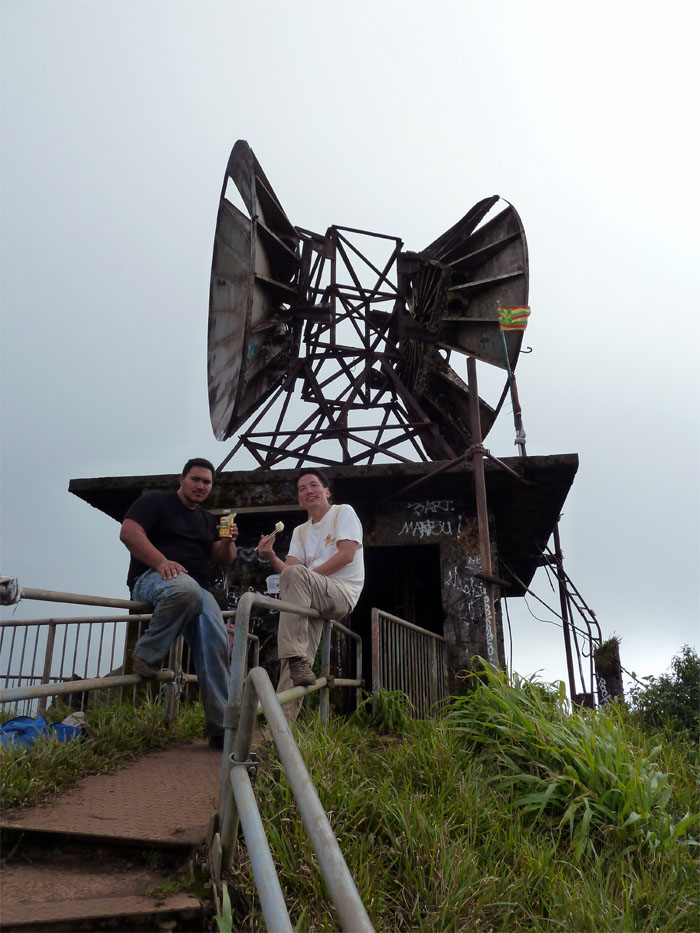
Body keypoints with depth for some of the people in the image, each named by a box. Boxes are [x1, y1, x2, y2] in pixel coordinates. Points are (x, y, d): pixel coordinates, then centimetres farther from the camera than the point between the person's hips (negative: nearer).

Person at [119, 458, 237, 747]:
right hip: (152, 578, -5)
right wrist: (161, 562, -22)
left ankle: (220, 728, -18)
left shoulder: (208, 520, 25)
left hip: (199, 589, 6)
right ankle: (146, 656, -21)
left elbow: (223, 559, 19)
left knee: (216, 645, -19)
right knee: (186, 588, -42)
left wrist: (228, 542, -4)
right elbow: (129, 532, -8)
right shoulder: (155, 502, 8)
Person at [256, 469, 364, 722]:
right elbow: (287, 569, 9)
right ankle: (283, 719, -21)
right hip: (314, 600, 6)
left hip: (343, 592, -6)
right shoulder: (300, 532, 23)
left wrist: (306, 577, -11)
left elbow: (347, 554, -9)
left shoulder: (343, 512, 6)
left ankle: (297, 661, -36)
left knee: (295, 575, -31)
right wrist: (271, 556, -13)